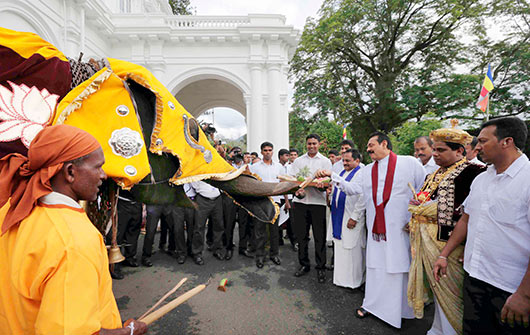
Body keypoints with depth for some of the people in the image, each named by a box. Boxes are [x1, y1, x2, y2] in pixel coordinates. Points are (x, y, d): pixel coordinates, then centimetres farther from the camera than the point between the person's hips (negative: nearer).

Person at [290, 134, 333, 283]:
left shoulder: (325, 161, 8)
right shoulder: (298, 161, 13)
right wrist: (297, 189, -17)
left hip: (318, 202, -2)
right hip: (300, 201, 2)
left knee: (320, 237, 3)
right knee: (301, 235, 9)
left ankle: (321, 267, 18)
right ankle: (304, 264, 26)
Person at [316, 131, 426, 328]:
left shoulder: (409, 163, -1)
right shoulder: (368, 171, 13)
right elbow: (352, 188, 6)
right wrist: (332, 177, -5)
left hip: (400, 228, -4)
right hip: (375, 228, 4)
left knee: (399, 266, 6)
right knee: (375, 265, 12)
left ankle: (399, 307, 27)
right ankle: (372, 304, 29)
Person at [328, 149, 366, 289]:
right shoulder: (342, 173, 14)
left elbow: (363, 198, -19)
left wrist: (354, 217, -18)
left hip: (351, 219, -8)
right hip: (338, 217, 8)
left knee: (351, 249, 1)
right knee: (339, 247, 15)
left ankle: (354, 280, 19)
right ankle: (340, 277, 29)